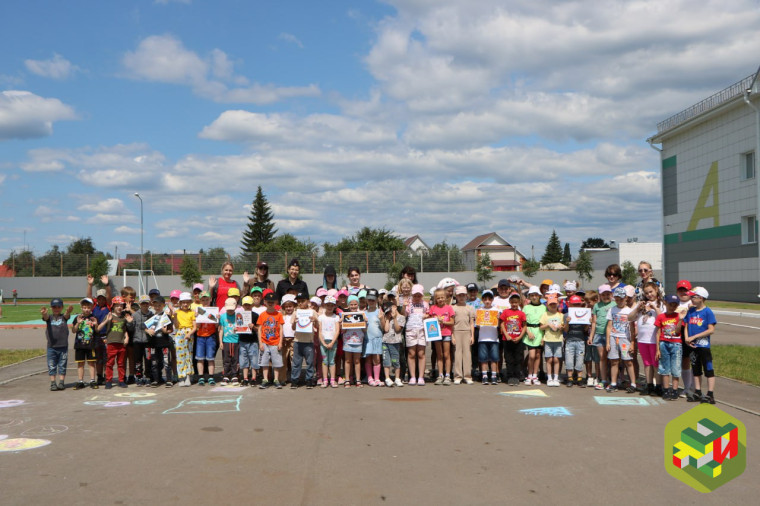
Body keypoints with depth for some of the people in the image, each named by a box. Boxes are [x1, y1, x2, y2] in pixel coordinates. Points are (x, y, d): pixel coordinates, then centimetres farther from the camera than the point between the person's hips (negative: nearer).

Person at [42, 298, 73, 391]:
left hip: (63, 346, -1)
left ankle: (61, 382, 12)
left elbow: (67, 315, -19)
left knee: (62, 366, 5)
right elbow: (46, 317, -18)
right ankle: (53, 383, 10)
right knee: (51, 366, 4)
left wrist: (68, 311, -45)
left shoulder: (64, 317, 3)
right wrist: (44, 313, -44)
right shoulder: (49, 317, 4)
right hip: (51, 346, 1)